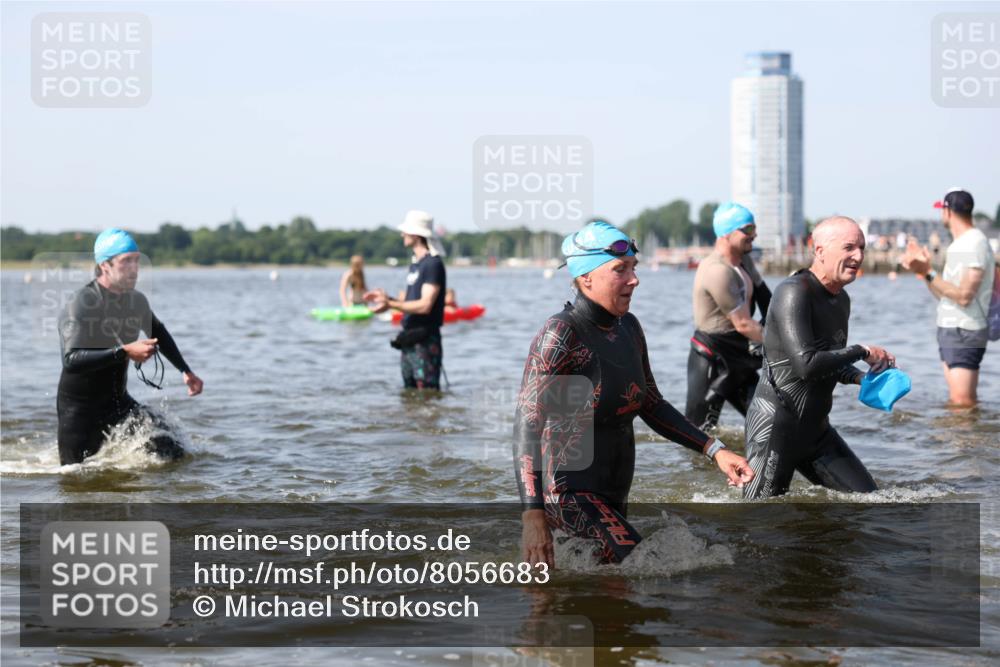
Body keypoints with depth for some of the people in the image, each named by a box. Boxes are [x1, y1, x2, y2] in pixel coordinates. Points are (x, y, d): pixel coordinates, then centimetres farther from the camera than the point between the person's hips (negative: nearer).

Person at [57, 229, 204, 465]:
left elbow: (158, 333, 23)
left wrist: (185, 371, 22)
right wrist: (124, 352, -39)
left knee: (171, 451, -7)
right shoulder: (79, 306, -20)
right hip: (80, 410, -6)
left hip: (119, 401, 6)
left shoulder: (136, 301, 1)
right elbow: (72, 360, -34)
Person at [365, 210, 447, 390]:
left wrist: (391, 304, -20)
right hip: (409, 341, 10)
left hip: (425, 343, -10)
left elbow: (425, 305, -21)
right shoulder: (415, 264, 17)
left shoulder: (433, 264, -13)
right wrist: (386, 298, 12)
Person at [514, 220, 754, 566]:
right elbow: (527, 424, -21)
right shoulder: (561, 334, -17)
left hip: (615, 493, 9)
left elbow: (652, 406, 18)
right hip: (568, 490, -9)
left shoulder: (628, 328, 6)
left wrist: (714, 450, 7)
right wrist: (533, 516, -29)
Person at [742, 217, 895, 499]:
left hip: (816, 428, 9)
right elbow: (806, 364, -28)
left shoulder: (841, 300, 11)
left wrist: (862, 378, 6)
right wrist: (863, 352, -16)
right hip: (776, 426, -9)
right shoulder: (794, 293, -18)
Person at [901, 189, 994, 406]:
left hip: (964, 333, -10)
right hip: (951, 331, 10)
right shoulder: (959, 244, 16)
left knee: (963, 402, -12)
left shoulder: (975, 244, -14)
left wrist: (928, 273, -20)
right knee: (956, 400, 10)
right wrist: (925, 270, 8)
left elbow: (963, 296, -21)